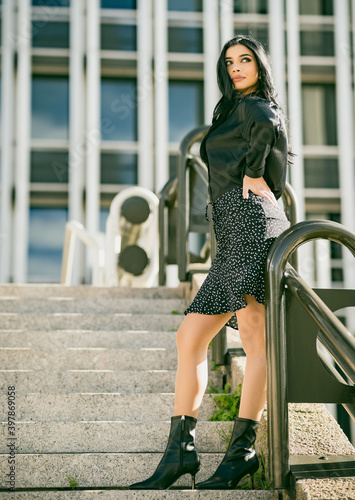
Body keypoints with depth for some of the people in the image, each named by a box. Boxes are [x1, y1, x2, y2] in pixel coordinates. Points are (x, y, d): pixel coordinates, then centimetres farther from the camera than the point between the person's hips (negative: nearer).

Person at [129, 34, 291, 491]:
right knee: (190, 337, 4)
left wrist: (251, 175, -7)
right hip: (232, 241, 10)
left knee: (254, 334, -18)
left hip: (248, 219, -10)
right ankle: (180, 452, 5)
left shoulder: (252, 106, 5)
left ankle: (242, 449, -24)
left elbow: (266, 126, -18)